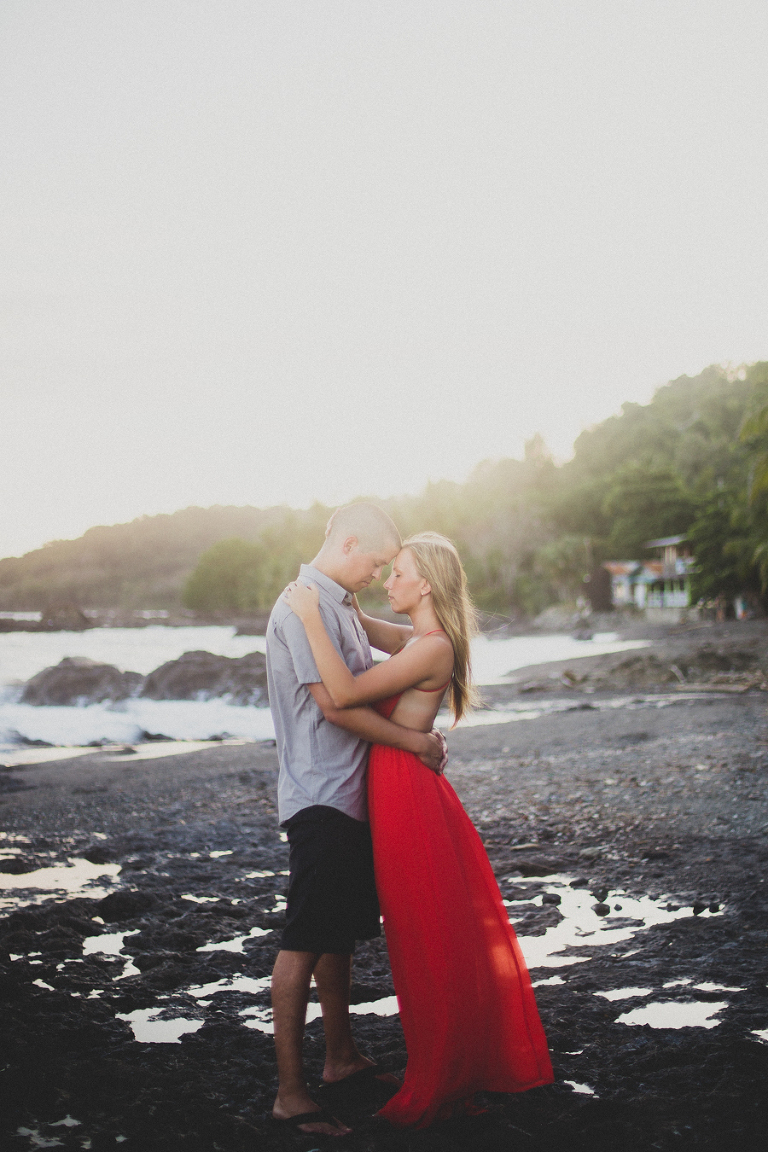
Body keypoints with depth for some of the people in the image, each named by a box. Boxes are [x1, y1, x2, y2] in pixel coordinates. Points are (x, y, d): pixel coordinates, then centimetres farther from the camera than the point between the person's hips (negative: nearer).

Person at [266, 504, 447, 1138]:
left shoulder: (341, 606, 17)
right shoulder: (303, 607, -15)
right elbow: (333, 704, -20)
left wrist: (420, 731, 12)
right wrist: (411, 740, -12)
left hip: (352, 795, 10)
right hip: (320, 798, -10)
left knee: (341, 933, 18)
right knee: (305, 941, -7)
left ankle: (342, 1056, 30)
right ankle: (291, 1092, -2)